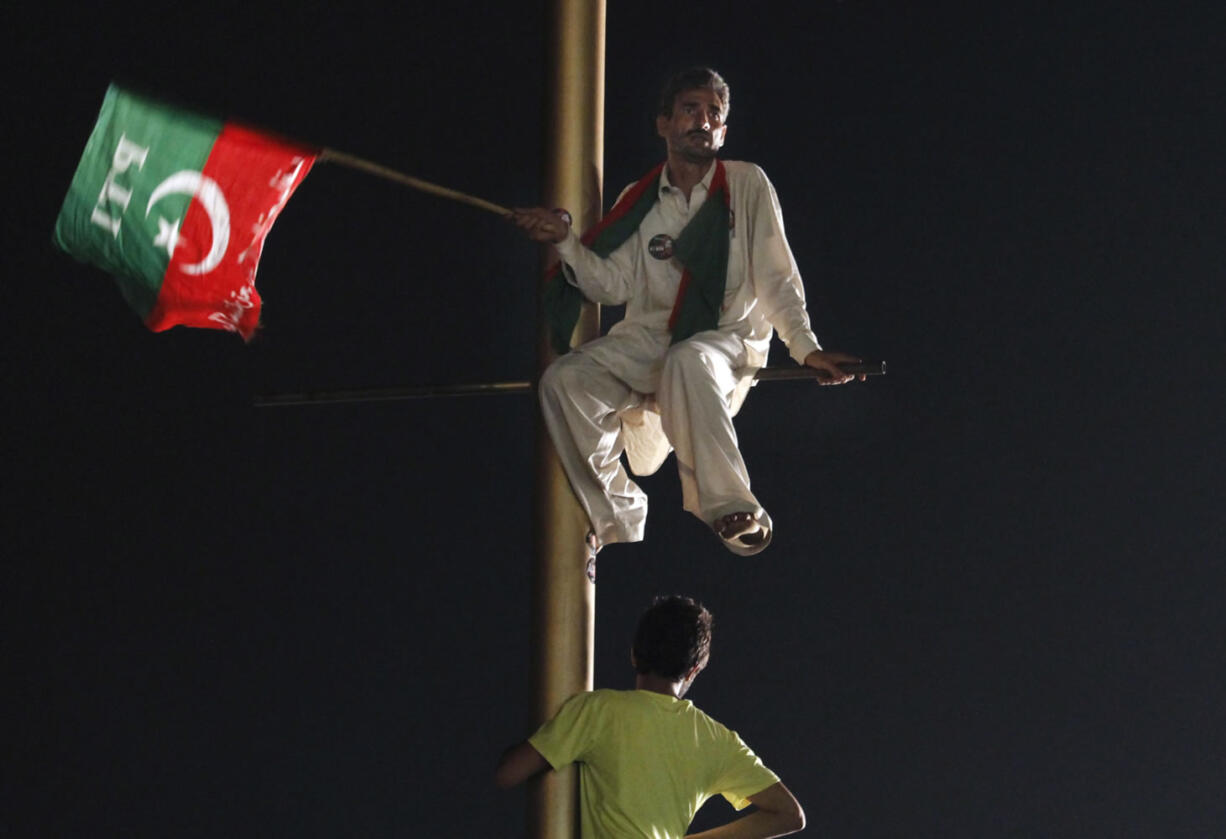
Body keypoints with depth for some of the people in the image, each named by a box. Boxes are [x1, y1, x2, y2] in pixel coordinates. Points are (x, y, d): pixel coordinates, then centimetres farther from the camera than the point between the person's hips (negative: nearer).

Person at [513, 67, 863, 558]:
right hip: (648, 341, 4)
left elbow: (776, 278, 0)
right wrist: (566, 242, -10)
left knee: (688, 362, -41)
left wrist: (805, 347, -11)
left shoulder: (747, 185, 3)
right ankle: (616, 522, -12)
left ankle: (731, 511, -42)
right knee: (564, 381, -22)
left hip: (727, 338, -4)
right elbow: (613, 285, 6)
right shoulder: (640, 201, 12)